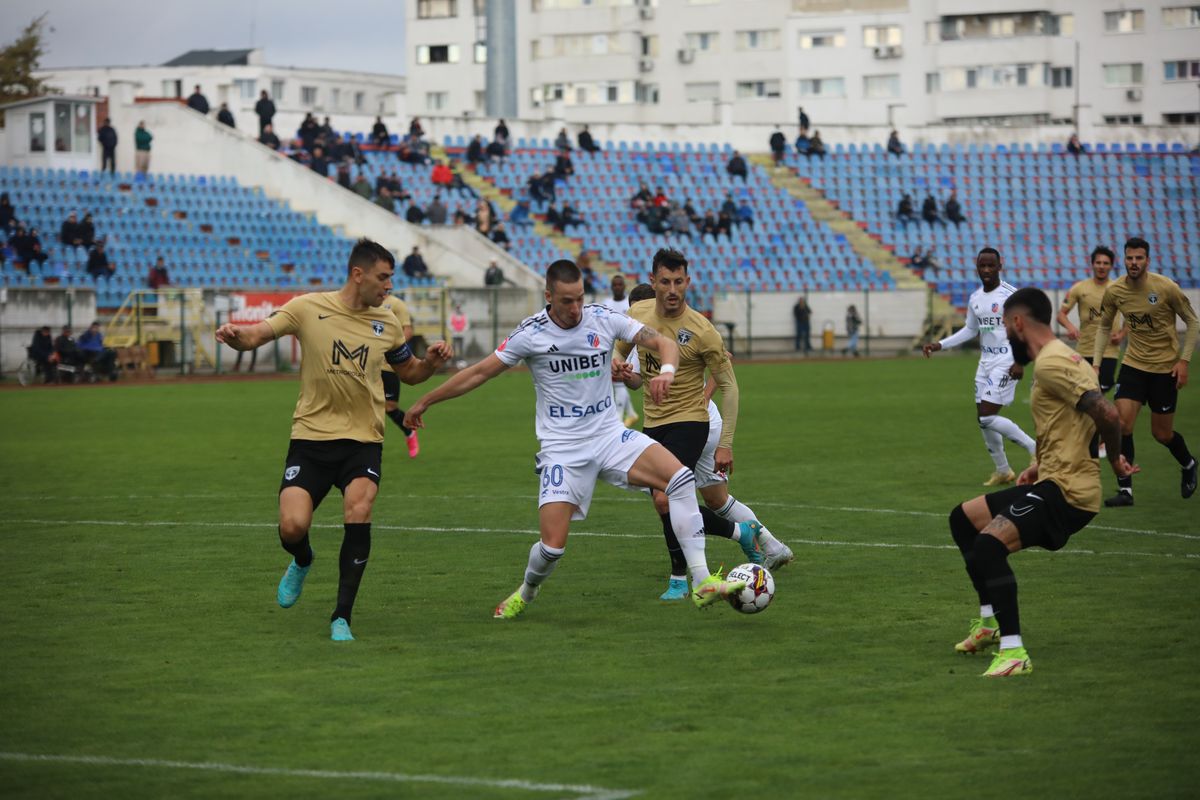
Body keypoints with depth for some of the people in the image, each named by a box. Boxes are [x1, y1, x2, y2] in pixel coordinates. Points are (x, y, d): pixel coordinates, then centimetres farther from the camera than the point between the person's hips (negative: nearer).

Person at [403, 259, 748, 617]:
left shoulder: (604, 319, -3)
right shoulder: (531, 333, -8)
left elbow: (664, 343, -3)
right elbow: (479, 373, 1)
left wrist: (667, 370, -27)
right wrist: (424, 402, 5)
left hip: (610, 436, 2)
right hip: (562, 449, -2)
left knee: (681, 477, -22)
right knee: (553, 545, -13)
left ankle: (702, 583, -19)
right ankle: (525, 594, 24)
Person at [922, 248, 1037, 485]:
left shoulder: (1010, 295, -12)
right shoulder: (974, 298, 9)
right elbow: (970, 330, 21)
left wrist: (1021, 361, -20)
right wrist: (940, 345, 12)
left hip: (1006, 362, -7)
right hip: (985, 362, 8)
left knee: (987, 417, -15)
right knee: (983, 419, 6)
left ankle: (1034, 448, -1)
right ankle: (1003, 471, 20)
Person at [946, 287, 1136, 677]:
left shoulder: (1051, 364, -16)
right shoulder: (1058, 357, 17)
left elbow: (1106, 414, -26)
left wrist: (1115, 460, -9)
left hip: (1066, 492, -11)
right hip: (1052, 481, 11)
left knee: (988, 544, -30)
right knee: (963, 519, 23)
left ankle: (1014, 652, -33)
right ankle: (989, 624, 27)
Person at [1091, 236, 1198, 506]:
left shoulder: (1166, 288, -16)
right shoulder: (1114, 291, -7)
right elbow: (1104, 327, 9)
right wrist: (1096, 364, 1)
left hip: (1165, 368, -3)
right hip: (1133, 364, 3)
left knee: (1162, 434, 6)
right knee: (1122, 423, -14)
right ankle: (1125, 490, -6)